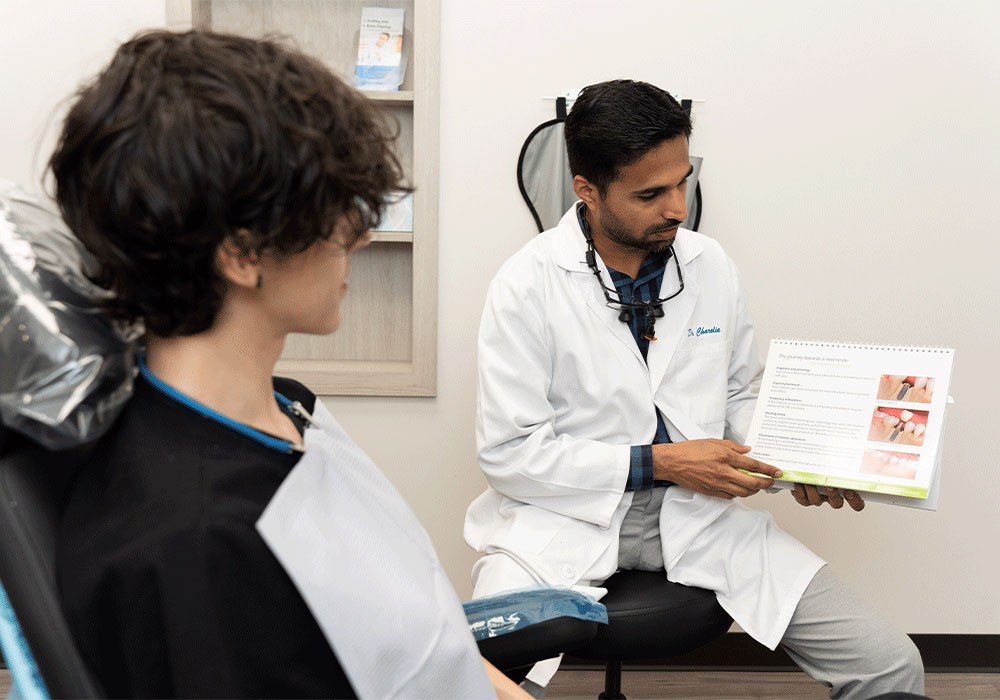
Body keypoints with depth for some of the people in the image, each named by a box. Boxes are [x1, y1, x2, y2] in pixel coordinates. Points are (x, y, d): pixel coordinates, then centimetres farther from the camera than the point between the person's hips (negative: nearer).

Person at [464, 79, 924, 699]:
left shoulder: (712, 266, 4)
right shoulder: (528, 285, -10)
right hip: (568, 515, -3)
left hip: (700, 509, 4)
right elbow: (508, 452, -11)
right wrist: (660, 462, -15)